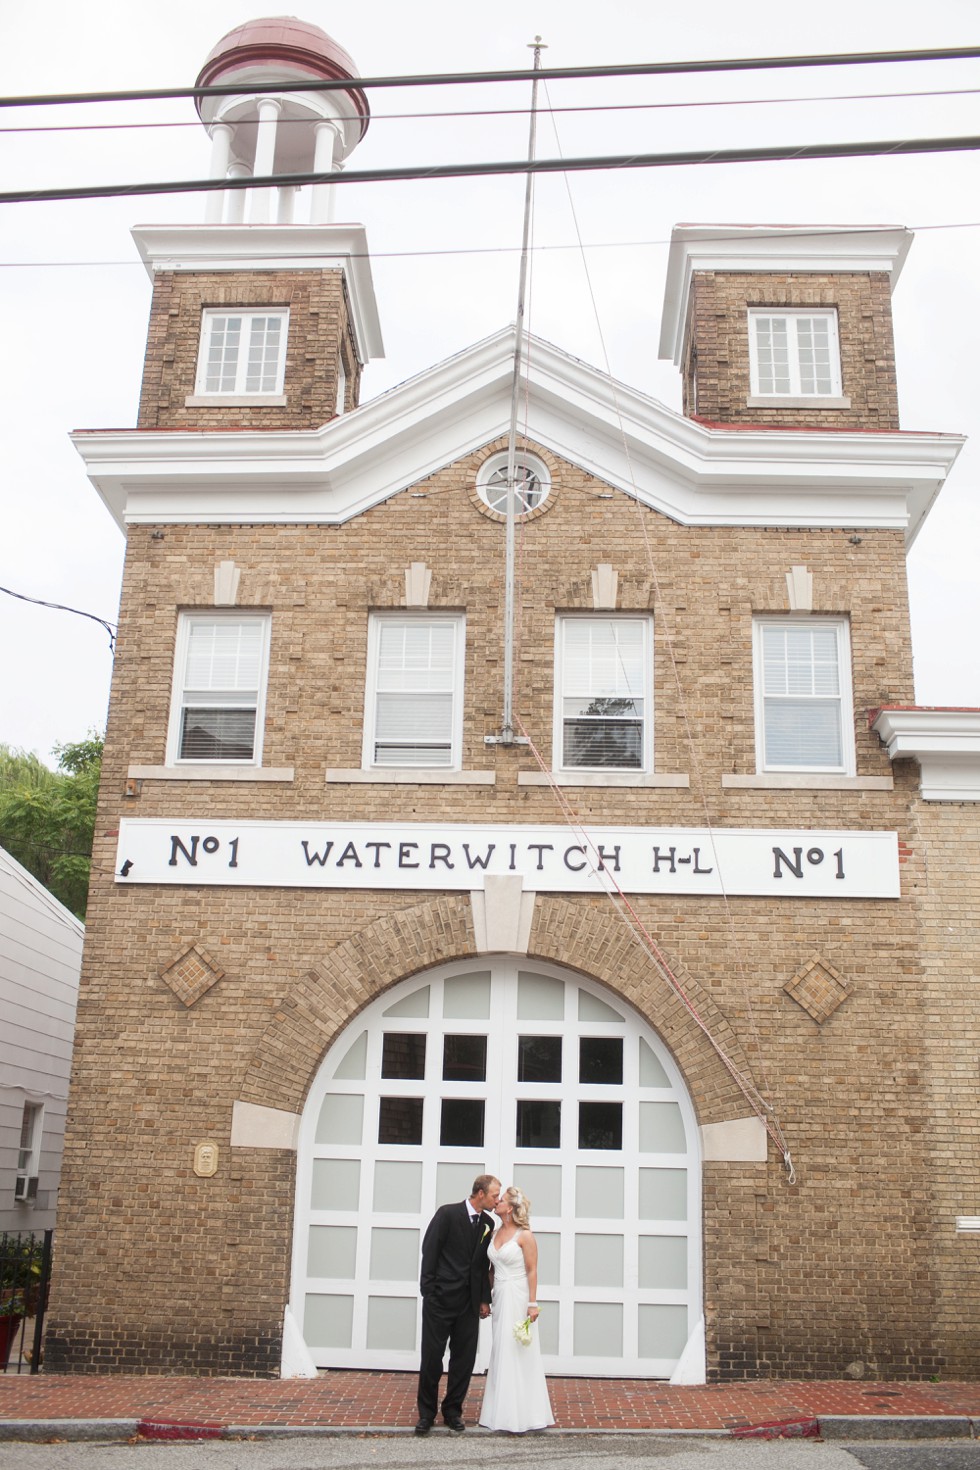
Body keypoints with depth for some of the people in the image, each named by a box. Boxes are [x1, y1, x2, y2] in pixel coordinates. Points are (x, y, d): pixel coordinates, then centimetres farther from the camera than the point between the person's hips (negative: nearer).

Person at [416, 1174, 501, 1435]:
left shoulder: (488, 1223, 7)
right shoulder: (447, 1214, -9)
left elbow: (484, 1264, 12)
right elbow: (429, 1252, -9)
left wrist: (484, 1299, 8)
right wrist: (429, 1291, -11)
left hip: (469, 1303, 5)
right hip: (440, 1299, -5)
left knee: (464, 1359, 7)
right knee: (432, 1357, 2)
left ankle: (452, 1411, 21)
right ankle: (426, 1413, 15)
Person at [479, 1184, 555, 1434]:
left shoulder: (525, 1235, -11)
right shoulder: (496, 1233, 8)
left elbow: (532, 1271, -12)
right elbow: (492, 1268, 13)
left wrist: (532, 1304, -15)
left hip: (517, 1299, -7)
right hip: (500, 1297, 7)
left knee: (517, 1355, -2)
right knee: (501, 1354, 10)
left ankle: (521, 1416, 5)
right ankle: (502, 1413, 18)